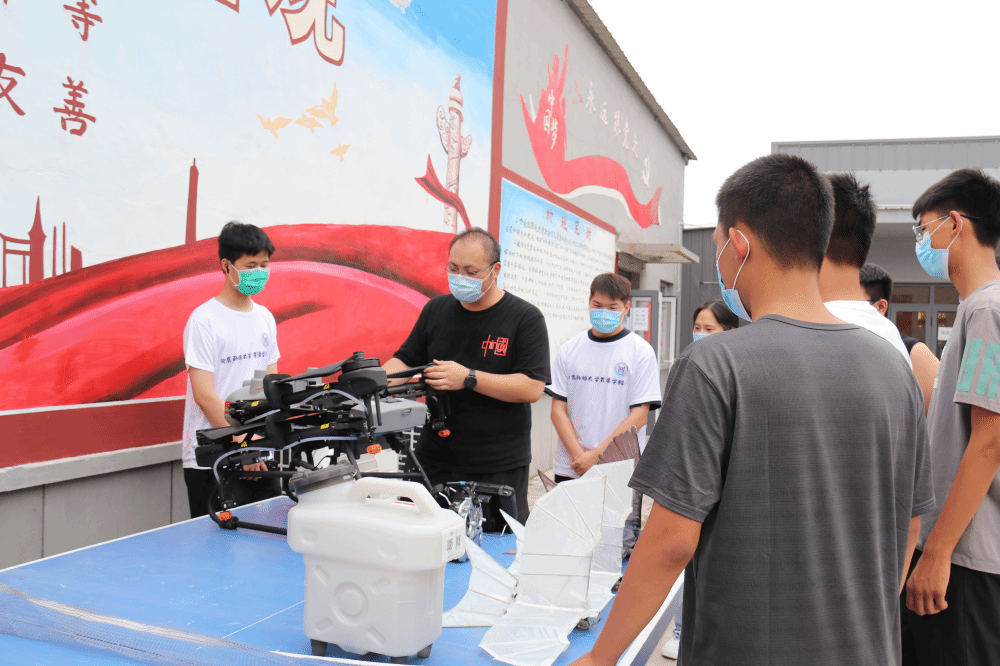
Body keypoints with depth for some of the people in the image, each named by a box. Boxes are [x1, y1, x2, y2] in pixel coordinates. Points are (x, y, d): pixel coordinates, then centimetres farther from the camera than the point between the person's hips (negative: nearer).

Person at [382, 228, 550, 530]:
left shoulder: (526, 318, -5)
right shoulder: (436, 309, 10)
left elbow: (532, 388, -14)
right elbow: (405, 360, 14)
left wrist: (468, 378, -20)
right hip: (434, 461, 4)